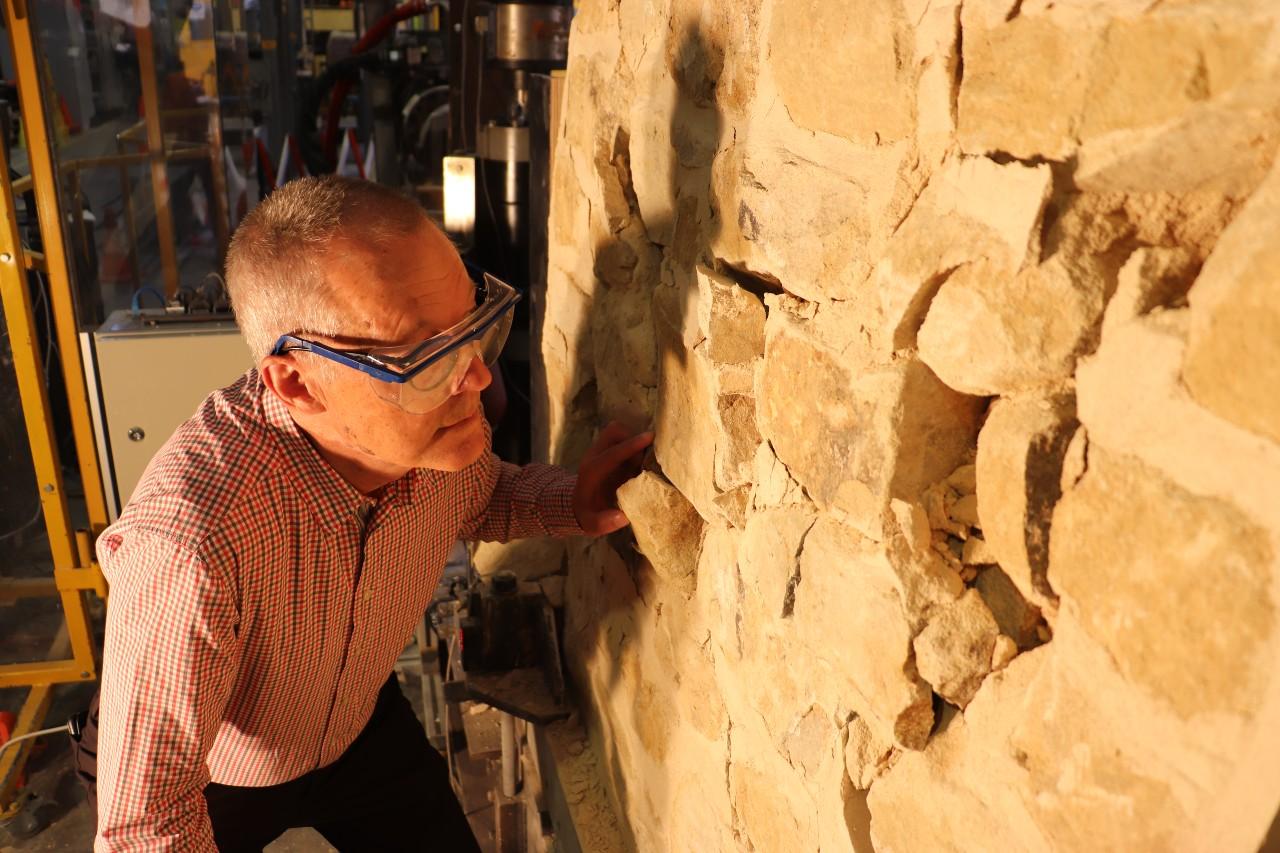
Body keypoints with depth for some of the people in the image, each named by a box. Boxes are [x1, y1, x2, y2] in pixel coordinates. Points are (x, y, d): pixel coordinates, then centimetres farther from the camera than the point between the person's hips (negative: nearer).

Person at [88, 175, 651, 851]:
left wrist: (575, 504, -17)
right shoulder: (189, 545, -43)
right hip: (214, 781, -4)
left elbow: (483, 499, 0)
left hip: (363, 728, 4)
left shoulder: (440, 419, -24)